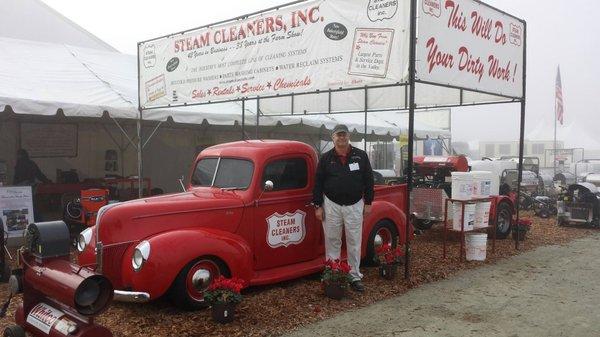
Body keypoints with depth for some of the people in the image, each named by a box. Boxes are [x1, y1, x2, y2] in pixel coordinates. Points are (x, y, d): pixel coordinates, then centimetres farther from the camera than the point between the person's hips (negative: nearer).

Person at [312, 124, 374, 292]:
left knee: (354, 242, 5)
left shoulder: (361, 155, 2)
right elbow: (318, 183, 3)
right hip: (331, 205, 0)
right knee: (332, 242, 7)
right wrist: (318, 206, 0)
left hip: (355, 205, 0)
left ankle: (355, 277, 17)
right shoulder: (326, 158, 2)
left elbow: (368, 179, 6)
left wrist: (368, 202, 4)